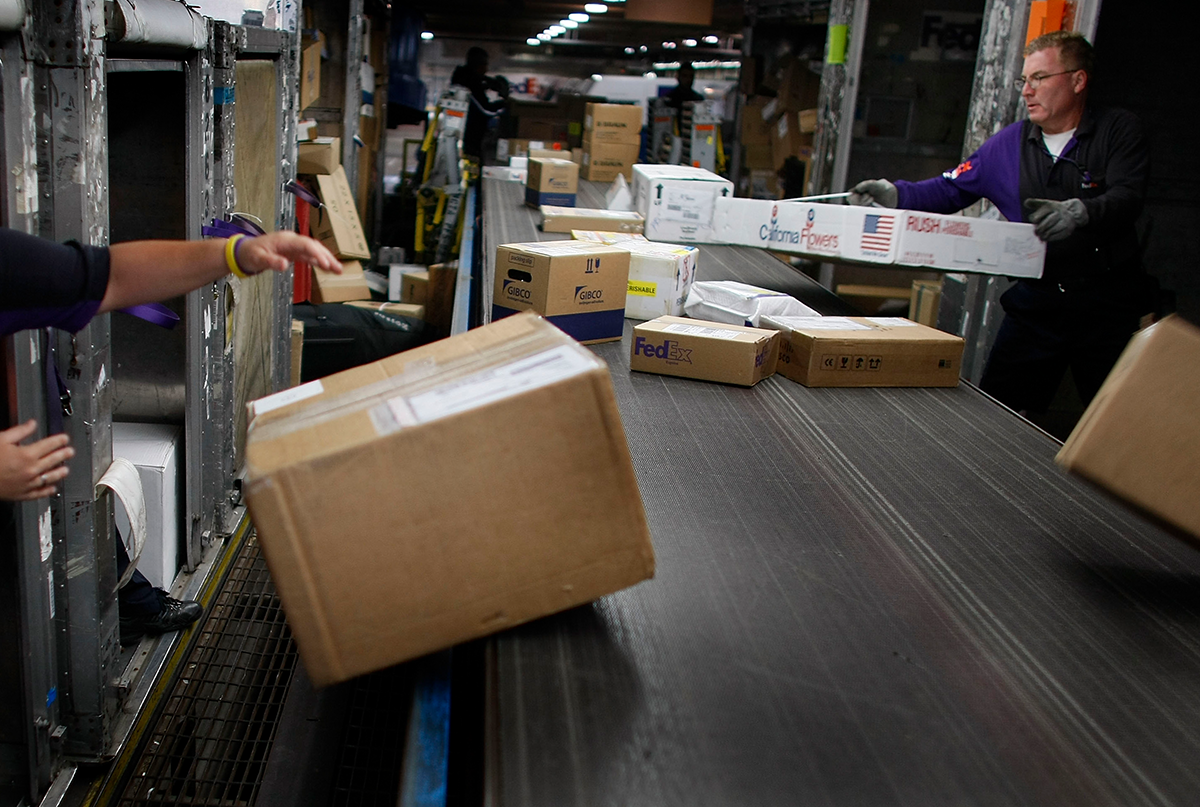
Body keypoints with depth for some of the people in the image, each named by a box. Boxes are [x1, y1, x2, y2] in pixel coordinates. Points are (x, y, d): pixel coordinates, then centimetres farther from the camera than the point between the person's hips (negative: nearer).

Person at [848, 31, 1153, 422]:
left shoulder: (1119, 130, -1)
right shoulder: (1009, 143, 10)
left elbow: (1127, 196, -17)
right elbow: (951, 189, 9)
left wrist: (1080, 212, -38)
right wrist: (895, 194, -7)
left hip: (1108, 305, -3)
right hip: (1036, 300, 3)